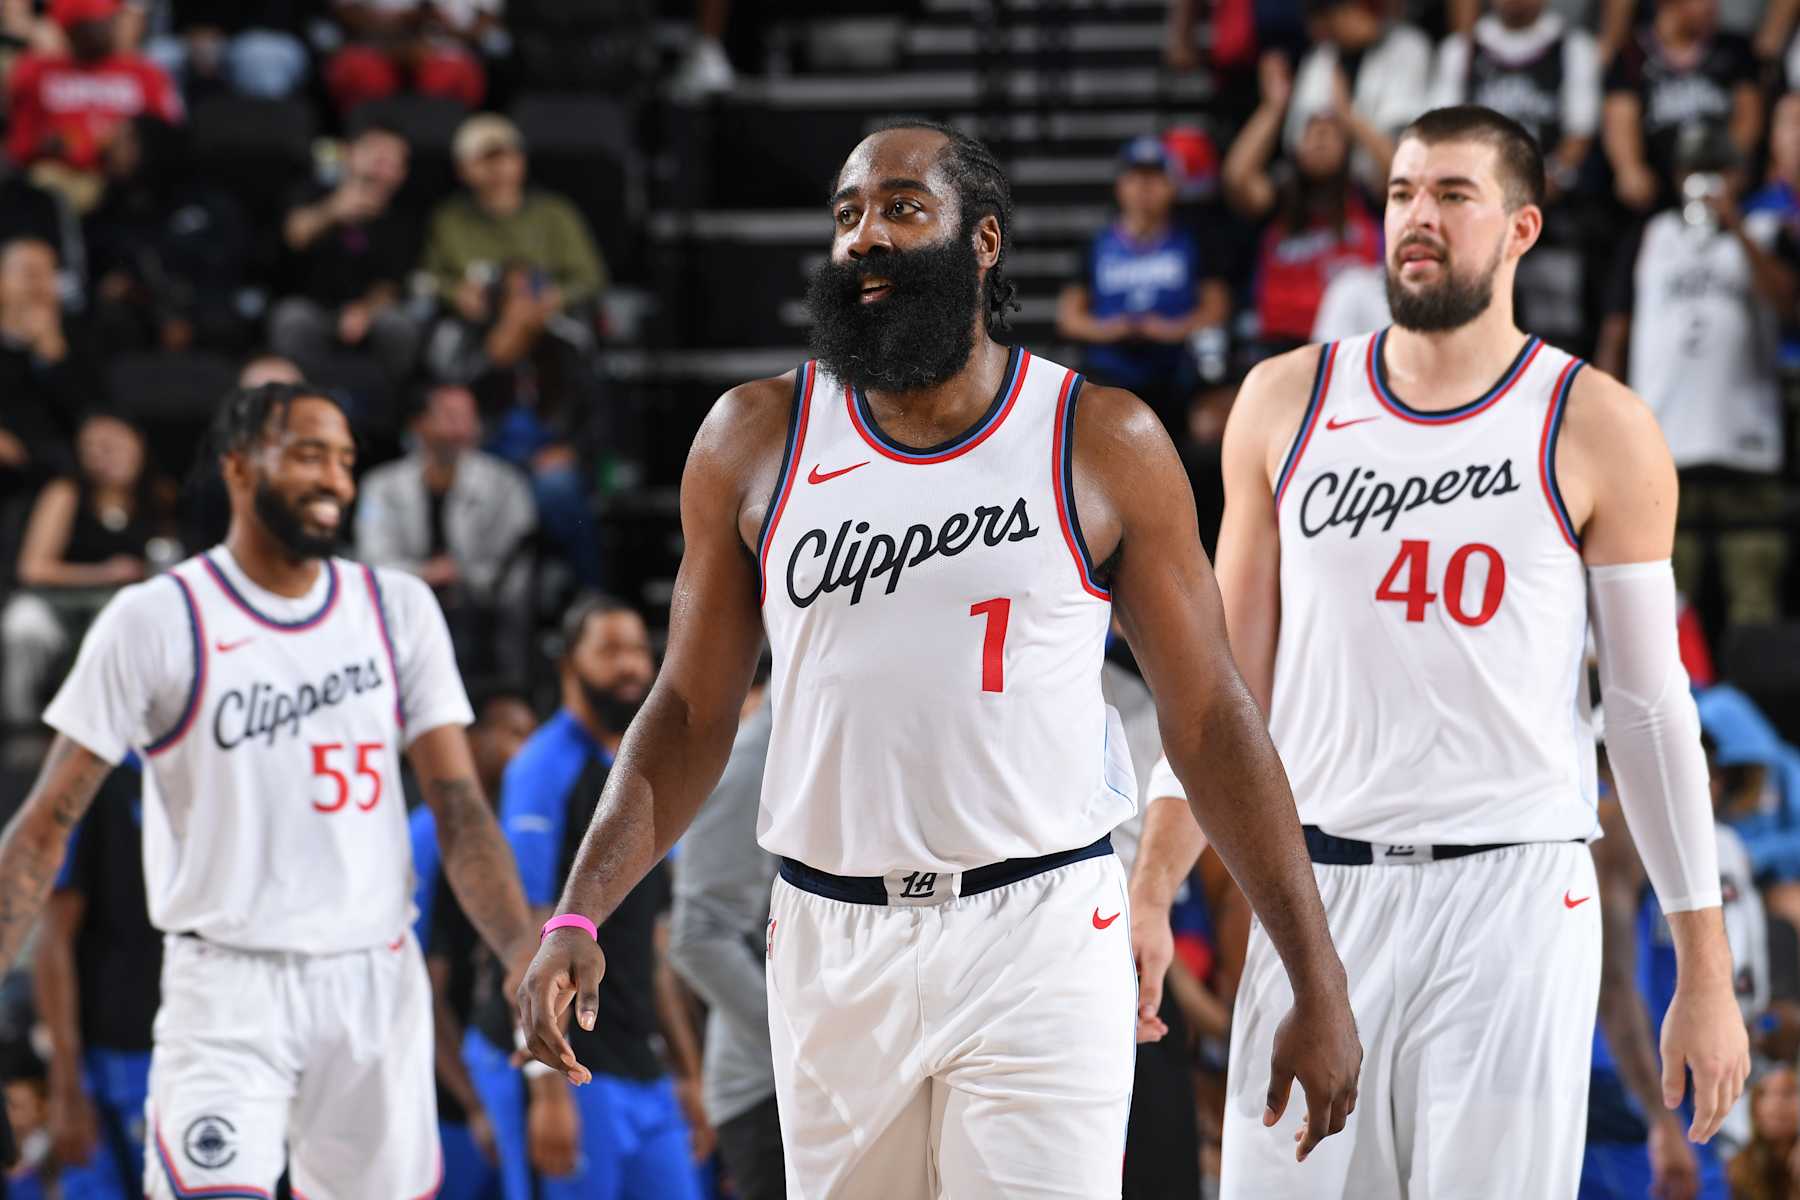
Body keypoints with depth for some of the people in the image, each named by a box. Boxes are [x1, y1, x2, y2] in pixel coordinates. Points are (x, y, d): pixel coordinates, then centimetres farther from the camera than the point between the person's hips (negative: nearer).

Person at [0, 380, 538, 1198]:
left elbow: (459, 809, 4)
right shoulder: (155, 622, -4)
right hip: (226, 988, -4)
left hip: (377, 983, 4)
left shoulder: (399, 610, 6)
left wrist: (530, 964, -8)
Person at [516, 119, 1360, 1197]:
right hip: (831, 947, 3)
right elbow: (692, 713, 9)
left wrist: (1320, 987, 0)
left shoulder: (1104, 443, -1)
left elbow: (1209, 719, 2)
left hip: (1041, 941, -3)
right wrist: (579, 917, -5)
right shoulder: (755, 440, 5)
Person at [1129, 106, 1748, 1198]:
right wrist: (1152, 892, 6)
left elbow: (1650, 705, 2)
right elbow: (1227, 676, 12)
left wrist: (1707, 971, 0)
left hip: (1512, 901, -3)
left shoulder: (1597, 429, 0)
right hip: (1317, 895, 3)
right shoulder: (1288, 402, 8)